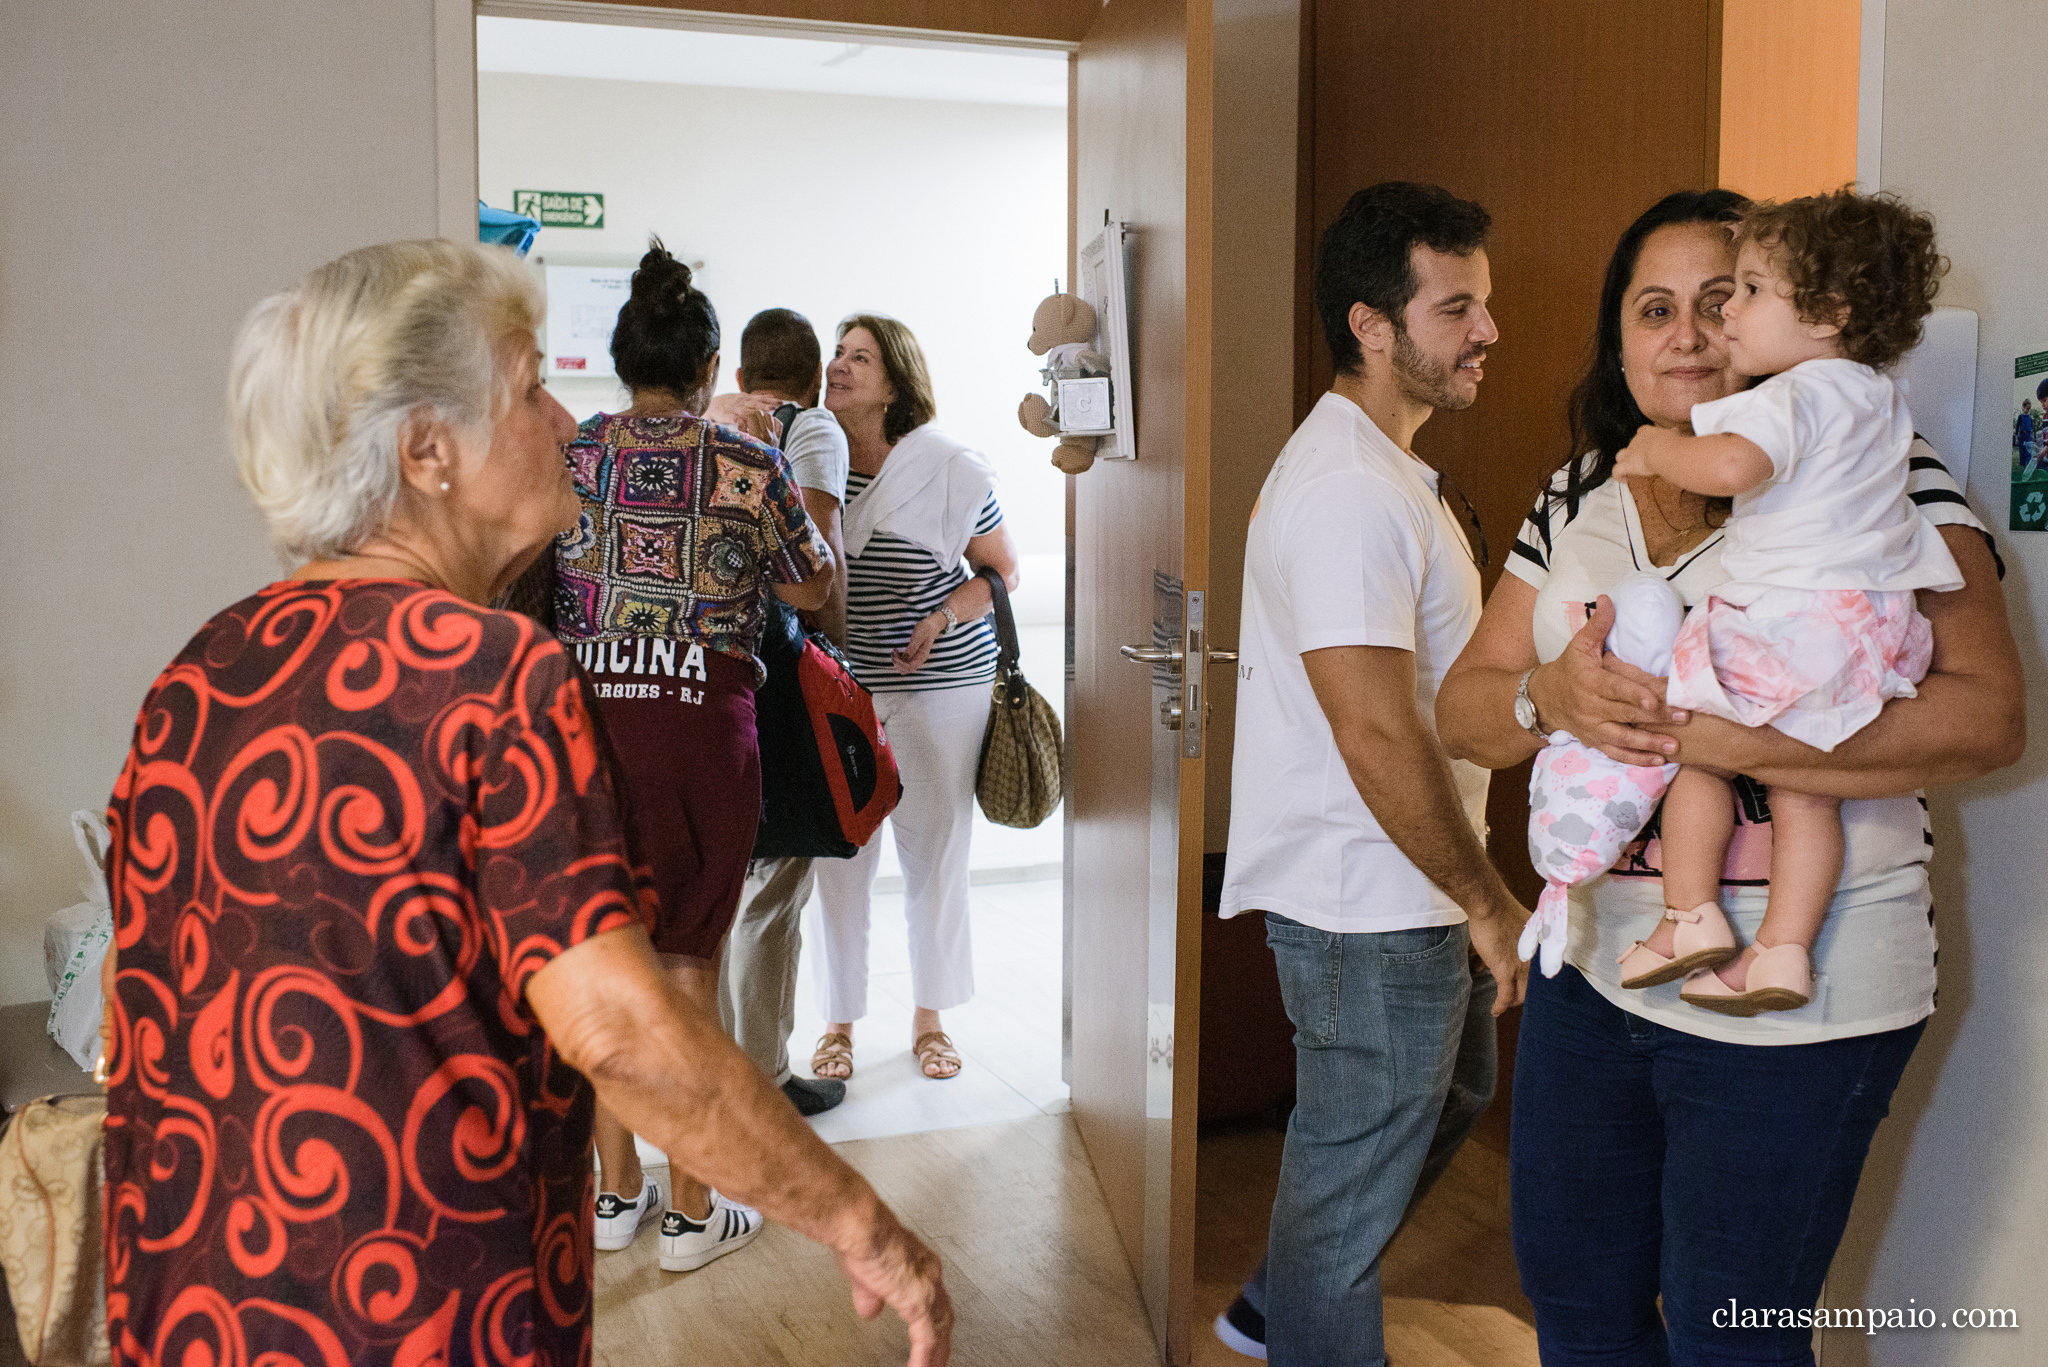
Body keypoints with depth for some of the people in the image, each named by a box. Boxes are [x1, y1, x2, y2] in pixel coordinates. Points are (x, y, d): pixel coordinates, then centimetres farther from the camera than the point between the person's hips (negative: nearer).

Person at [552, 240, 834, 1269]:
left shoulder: (565, 455, 2)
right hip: (700, 728, -2)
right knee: (688, 958, 8)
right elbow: (812, 590, 10)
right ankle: (691, 1211, 16)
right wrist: (791, 501, 25)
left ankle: (616, 1190, 26)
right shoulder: (749, 467, -4)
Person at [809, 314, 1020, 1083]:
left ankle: (929, 1016, 26)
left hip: (942, 684, -1)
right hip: (836, 689, 1)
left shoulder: (950, 471, -6)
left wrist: (943, 617, -13)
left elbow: (1002, 570, 2)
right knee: (838, 858, 4)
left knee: (935, 852, 8)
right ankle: (838, 1021, 21)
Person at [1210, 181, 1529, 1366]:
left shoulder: (1382, 468, 12)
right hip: (1371, 908, -11)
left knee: (1454, 1093, 27)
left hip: (1406, 896, 11)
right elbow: (1378, 738, -28)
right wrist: (1488, 903, -19)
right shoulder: (1348, 491, -23)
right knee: (1353, 1177, 6)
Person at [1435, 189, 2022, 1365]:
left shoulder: (1881, 483, -10)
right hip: (1595, 970, 6)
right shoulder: (1579, 499, 8)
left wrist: (1725, 736, -28)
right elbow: (1463, 710, 7)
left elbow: (1989, 716, -21)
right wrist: (1549, 697, -16)